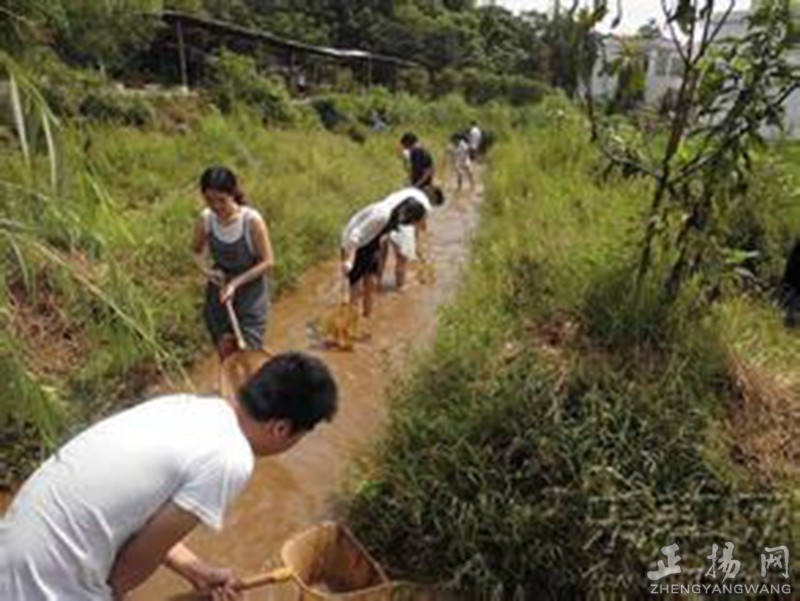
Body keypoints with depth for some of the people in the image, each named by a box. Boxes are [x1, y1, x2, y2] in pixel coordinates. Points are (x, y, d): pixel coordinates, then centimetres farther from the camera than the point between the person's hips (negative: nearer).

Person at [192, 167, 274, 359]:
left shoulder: (252, 220, -23)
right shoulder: (206, 219, -12)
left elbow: (267, 262, -16)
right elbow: (196, 250, 7)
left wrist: (236, 283, -22)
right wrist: (207, 270, -13)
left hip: (251, 290, -4)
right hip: (219, 290, 4)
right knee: (225, 352, 13)